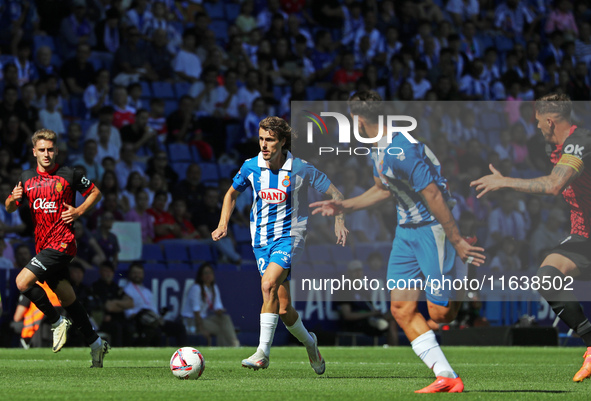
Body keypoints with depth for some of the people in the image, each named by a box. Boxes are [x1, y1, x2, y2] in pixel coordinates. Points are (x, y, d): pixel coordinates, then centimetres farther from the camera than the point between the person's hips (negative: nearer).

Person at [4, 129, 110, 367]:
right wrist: (13, 199, -7)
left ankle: (57, 322, -4)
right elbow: (10, 208, 16)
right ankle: (96, 343, 23)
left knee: (23, 282, -21)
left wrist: (79, 211, -9)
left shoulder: (69, 175, -4)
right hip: (43, 246, 7)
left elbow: (95, 193, 7)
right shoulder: (27, 178, 11)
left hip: (61, 243, -7)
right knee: (67, 298, 12)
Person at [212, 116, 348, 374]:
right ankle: (309, 343, 34)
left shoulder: (301, 169, -10)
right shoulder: (251, 167, -2)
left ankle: (263, 352, -27)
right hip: (262, 240, 4)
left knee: (269, 284, -29)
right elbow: (232, 193, 16)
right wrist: (223, 225, 3)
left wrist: (339, 221, -15)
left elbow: (334, 193, 0)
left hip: (290, 237, -4)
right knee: (284, 310, 4)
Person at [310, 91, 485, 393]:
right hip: (406, 230, 10)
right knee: (401, 308, 0)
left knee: (440, 314, -7)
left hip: (432, 229, -10)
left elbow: (433, 195, -25)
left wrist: (457, 242, -24)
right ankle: (446, 377, -2)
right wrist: (341, 207, 25)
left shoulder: (399, 151, -25)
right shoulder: (378, 149, 8)